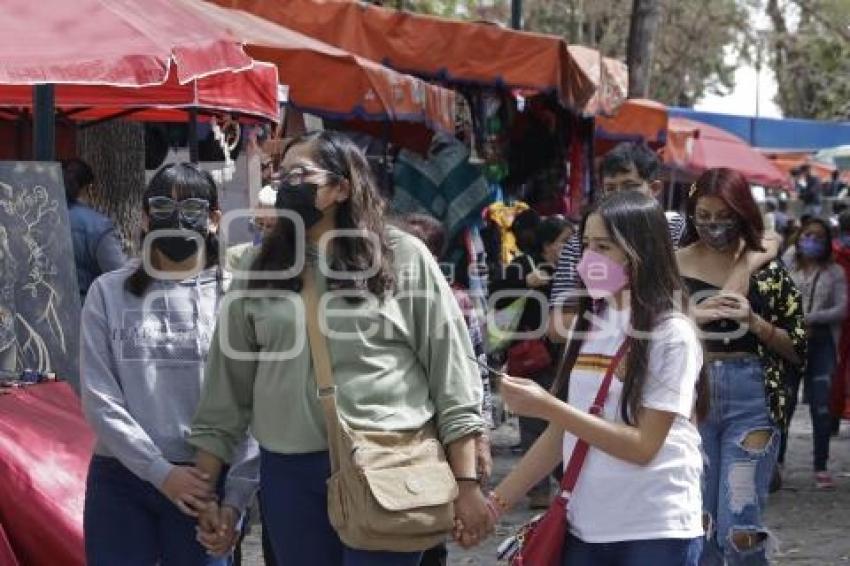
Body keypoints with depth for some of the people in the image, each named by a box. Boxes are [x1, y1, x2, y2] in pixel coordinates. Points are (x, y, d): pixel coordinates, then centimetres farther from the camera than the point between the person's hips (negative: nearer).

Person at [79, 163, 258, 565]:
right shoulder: (109, 293, 4)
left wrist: (235, 496, -12)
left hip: (205, 483, -1)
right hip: (120, 481, 1)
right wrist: (161, 471, -11)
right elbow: (99, 400, -2)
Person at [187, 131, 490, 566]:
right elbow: (227, 386, 12)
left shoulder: (403, 258, 2)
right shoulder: (262, 274, 11)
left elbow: (451, 370, 0)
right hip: (289, 473, 3)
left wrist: (466, 484, -6)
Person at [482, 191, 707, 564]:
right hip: (584, 528, 5)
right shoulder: (588, 325, 8)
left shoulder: (671, 335, -10)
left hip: (654, 533, -5)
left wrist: (547, 407, -20)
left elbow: (643, 446, -15)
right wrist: (497, 501, 5)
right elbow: (562, 433, 11)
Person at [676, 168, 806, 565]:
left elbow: (797, 350, 5)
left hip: (750, 402, -1)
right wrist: (691, 318, -12)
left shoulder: (767, 270, 3)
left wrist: (755, 323, -12)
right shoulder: (672, 266, 3)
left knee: (740, 530, -7)